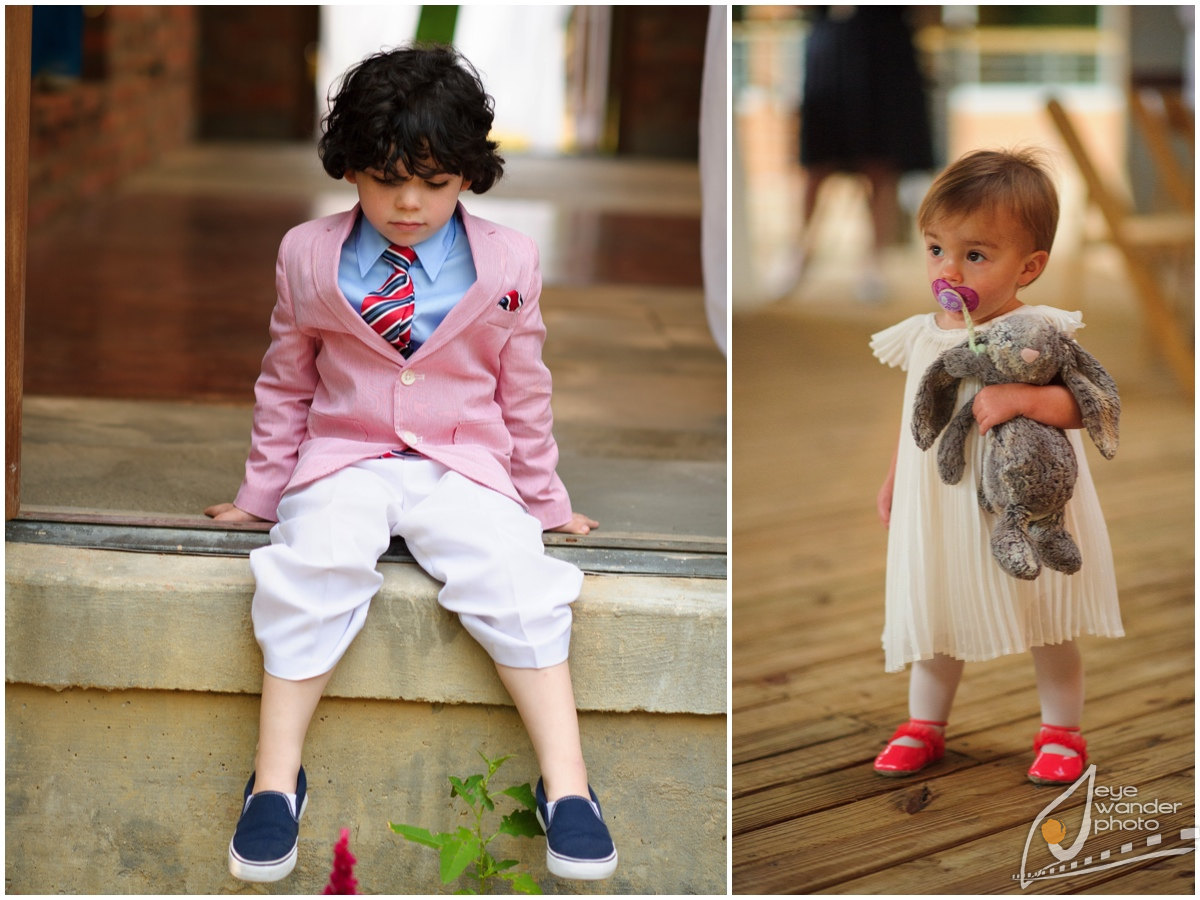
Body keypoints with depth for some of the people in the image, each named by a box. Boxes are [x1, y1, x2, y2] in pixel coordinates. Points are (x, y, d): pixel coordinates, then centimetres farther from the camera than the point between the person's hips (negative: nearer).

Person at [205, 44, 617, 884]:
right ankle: (276, 781, -24)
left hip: (463, 467, 0)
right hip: (344, 462, 0)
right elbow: (286, 387, 14)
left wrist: (544, 499, 17)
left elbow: (523, 393, 12)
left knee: (517, 578, -27)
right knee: (314, 569, -31)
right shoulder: (309, 256, 3)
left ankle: (567, 788, -25)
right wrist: (261, 491, 15)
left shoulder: (508, 262, 1)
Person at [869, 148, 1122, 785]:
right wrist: (893, 478, 17)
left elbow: (1087, 401, -26)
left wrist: (1023, 398, -39)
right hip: (940, 510, 4)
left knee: (1047, 626, 10)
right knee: (935, 620, 16)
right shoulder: (920, 337, -1)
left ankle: (1062, 731, 29)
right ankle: (924, 726, 35)